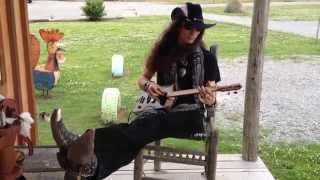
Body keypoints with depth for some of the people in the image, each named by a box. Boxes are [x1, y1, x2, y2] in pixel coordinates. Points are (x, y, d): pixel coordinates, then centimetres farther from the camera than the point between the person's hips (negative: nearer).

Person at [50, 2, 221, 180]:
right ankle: (91, 162, -64)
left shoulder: (207, 58, 4)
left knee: (153, 121, -37)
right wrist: (148, 85, -6)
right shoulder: (163, 50, 11)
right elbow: (142, 78, 18)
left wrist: (209, 100, -22)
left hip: (193, 113, -2)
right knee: (148, 119, -36)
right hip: (165, 108, 3)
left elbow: (211, 97, 2)